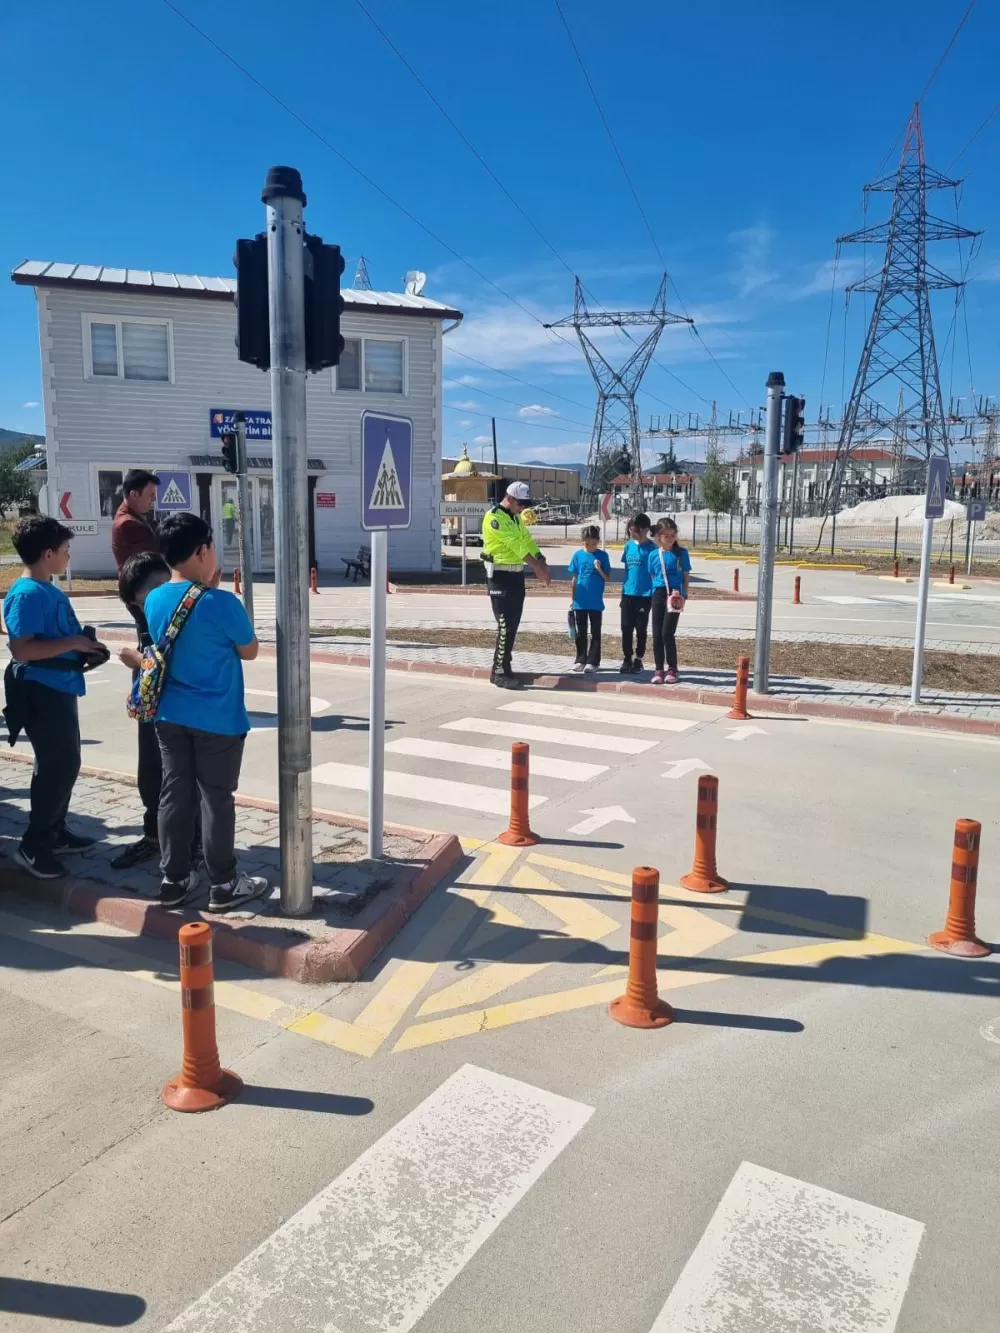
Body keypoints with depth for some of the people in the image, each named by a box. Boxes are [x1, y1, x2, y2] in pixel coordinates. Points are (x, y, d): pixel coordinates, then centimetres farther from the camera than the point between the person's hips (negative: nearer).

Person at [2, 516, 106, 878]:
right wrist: (73, 643, -22)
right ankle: (33, 846, 5)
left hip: (59, 688, 10)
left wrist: (83, 644, 9)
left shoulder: (49, 590, 12)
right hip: (41, 692, -10)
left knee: (63, 764, 17)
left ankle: (55, 832, 30)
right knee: (60, 766, -6)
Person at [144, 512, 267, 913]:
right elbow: (249, 651, -4)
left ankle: (174, 879, 23)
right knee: (217, 799, 4)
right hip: (218, 720, -6)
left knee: (174, 795, 13)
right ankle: (223, 885, 15)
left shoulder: (154, 601, 0)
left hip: (170, 716, 6)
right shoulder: (221, 603, -19)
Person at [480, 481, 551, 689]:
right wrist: (537, 567, -22)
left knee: (513, 624, 11)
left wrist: (542, 562, -5)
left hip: (516, 575, 9)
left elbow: (527, 540, 11)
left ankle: (504, 666, 20)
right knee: (506, 625, -9)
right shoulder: (494, 517, -15)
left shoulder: (515, 517, 15)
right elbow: (515, 544, -20)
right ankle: (499, 672, -3)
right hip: (500, 576, -9)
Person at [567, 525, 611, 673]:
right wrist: (572, 599, 6)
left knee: (595, 632, 5)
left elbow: (607, 578, 0)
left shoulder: (602, 555, -2)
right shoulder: (578, 555, 1)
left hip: (596, 602, -2)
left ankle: (593, 661, 10)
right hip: (580, 602, 2)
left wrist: (599, 570, -19)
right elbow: (574, 578, 7)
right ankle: (580, 660, 17)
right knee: (581, 632, 9)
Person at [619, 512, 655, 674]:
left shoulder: (651, 548, -9)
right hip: (627, 593, 4)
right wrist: (624, 588, 14)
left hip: (644, 595, -4)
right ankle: (627, 660, 15)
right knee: (626, 628, 6)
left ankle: (638, 660, 17)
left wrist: (654, 594, -11)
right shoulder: (628, 545, 6)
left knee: (640, 629, 5)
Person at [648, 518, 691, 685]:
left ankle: (672, 669, 4)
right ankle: (659, 669, 13)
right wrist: (657, 590, 5)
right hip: (658, 594, 3)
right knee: (657, 634, 4)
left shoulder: (681, 553, 0)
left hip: (674, 595, -3)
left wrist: (683, 595, -5)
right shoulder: (653, 555, 6)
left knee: (667, 633, -8)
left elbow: (686, 576, 3)